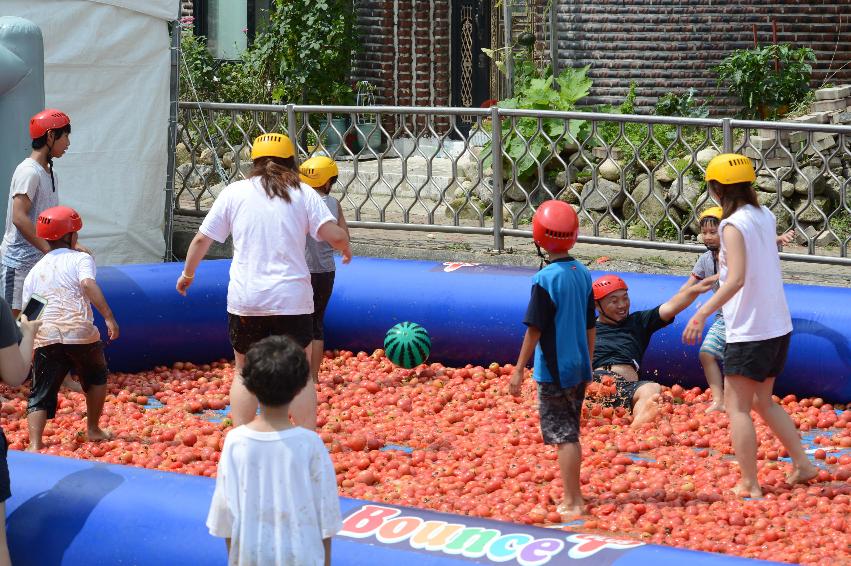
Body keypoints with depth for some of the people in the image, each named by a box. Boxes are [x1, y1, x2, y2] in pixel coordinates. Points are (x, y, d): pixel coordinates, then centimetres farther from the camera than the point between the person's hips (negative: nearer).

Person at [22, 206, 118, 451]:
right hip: (79, 333, -2)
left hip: (45, 338, 3)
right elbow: (88, 284, -13)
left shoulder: (34, 272, 21)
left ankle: (34, 445, -17)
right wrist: (109, 317, -18)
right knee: (97, 378, 25)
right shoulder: (80, 258, 8)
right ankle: (93, 429, 31)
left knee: (41, 394, 1)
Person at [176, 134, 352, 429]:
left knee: (245, 373, 15)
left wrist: (187, 274, 25)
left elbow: (202, 239, 9)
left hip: (245, 299, 1)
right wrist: (346, 250, 17)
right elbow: (334, 235, -6)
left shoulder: (234, 192, 6)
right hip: (293, 298, -1)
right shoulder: (303, 193, 3)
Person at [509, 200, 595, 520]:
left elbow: (534, 330, -15)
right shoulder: (583, 274, 4)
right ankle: (575, 498, 22)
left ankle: (571, 503, -1)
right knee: (571, 435, 16)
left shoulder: (545, 279, -16)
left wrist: (519, 370, -9)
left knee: (563, 437, -2)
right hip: (579, 369, 7)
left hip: (554, 371, -7)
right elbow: (590, 327, 11)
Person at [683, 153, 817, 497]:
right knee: (763, 402, 21)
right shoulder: (766, 217, 7)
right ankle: (802, 465, 18)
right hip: (779, 326, 8)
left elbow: (737, 279, -26)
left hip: (749, 331, -8)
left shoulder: (733, 225, -15)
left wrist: (702, 314, -28)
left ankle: (749, 486, 0)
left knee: (736, 406, 1)